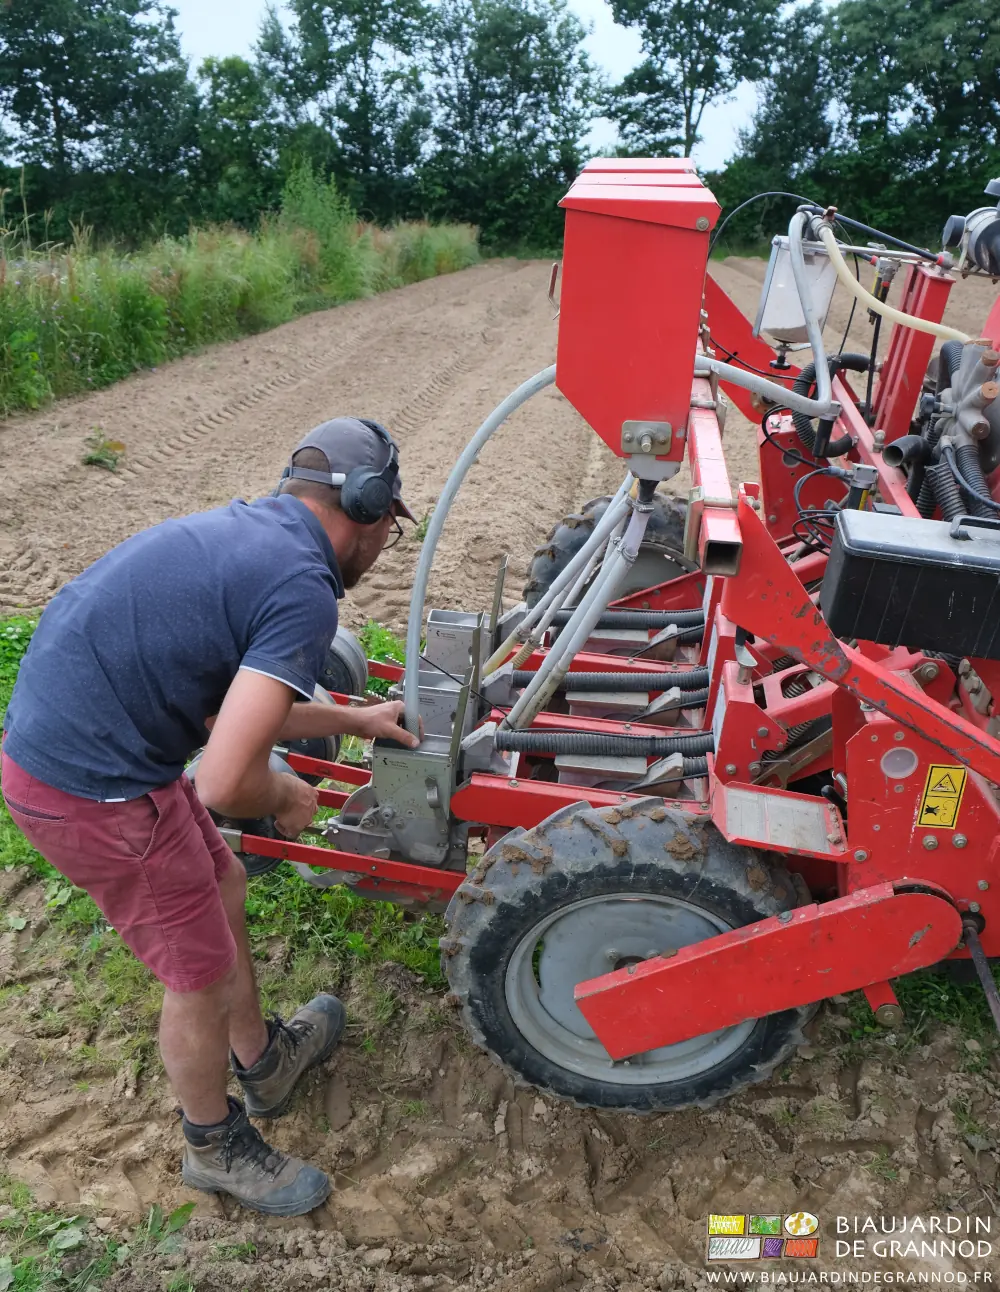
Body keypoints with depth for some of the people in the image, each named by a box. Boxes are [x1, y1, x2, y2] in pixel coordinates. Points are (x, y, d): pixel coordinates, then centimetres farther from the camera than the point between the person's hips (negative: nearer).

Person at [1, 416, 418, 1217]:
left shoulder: (245, 534, 9)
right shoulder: (303, 590, -21)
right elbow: (226, 782, -28)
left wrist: (352, 721, 26)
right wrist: (285, 798, -5)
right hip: (93, 791, -10)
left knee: (222, 892, 25)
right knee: (204, 973, 10)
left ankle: (264, 1062, 48)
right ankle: (216, 1146, 38)